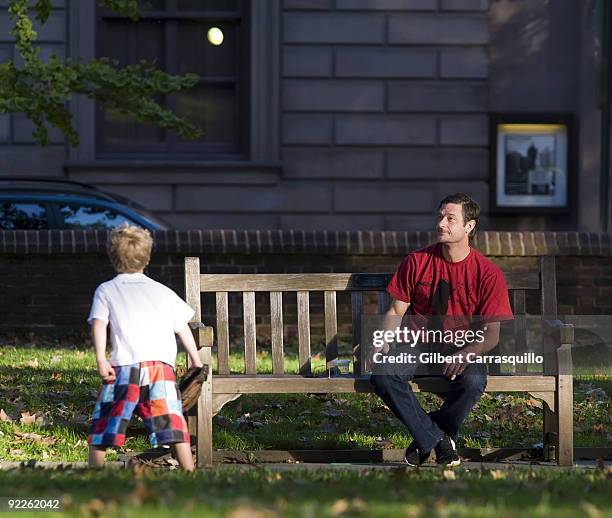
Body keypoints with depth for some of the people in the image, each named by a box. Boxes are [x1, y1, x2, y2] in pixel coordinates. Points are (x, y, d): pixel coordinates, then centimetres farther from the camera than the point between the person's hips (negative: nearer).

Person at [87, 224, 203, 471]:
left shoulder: (105, 291, 14)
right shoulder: (162, 292, 20)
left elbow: (99, 323, -2)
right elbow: (183, 328, 22)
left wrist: (100, 359, -10)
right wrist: (196, 359, 32)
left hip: (124, 367, -1)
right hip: (162, 365, 1)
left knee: (103, 425, 6)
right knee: (172, 425, -2)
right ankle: (190, 471, -7)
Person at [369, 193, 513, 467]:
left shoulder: (487, 273, -5)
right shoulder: (417, 262, 1)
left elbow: (491, 332, -6)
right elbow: (395, 311, 7)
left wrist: (468, 352, -27)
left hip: (462, 350, -1)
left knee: (473, 381, -36)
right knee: (382, 374, -30)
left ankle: (425, 439, -10)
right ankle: (436, 439, -20)